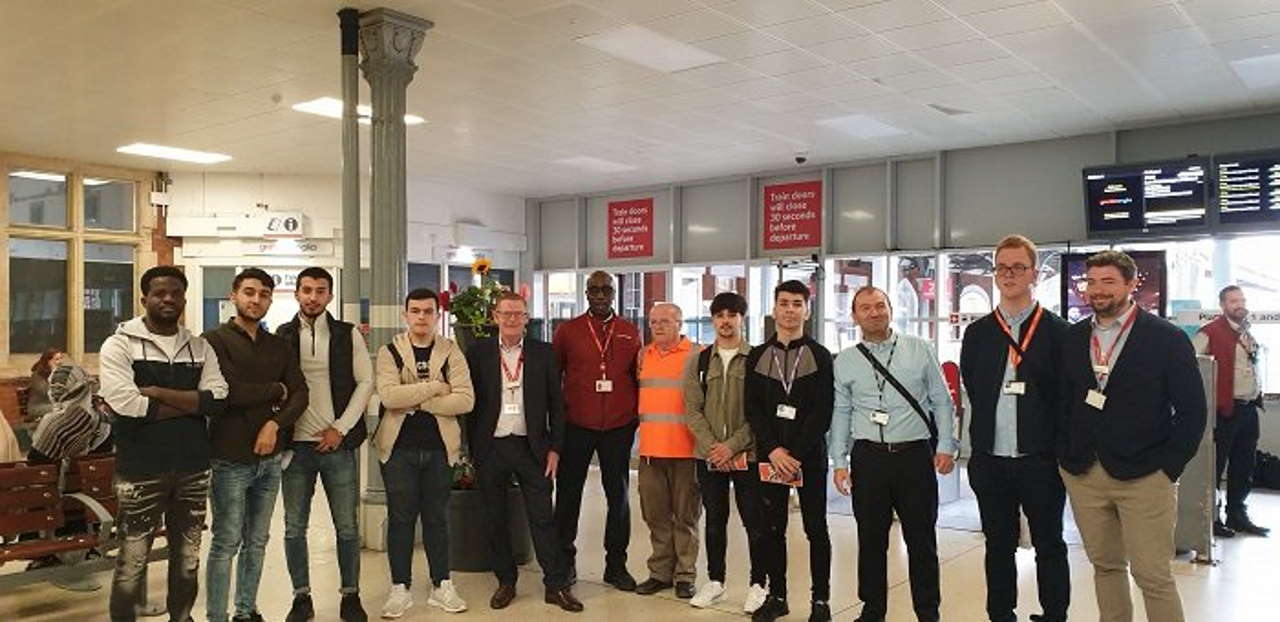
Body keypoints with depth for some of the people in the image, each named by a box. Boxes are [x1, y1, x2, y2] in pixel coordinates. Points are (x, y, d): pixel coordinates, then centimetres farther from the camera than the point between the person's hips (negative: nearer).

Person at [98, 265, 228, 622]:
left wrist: (156, 393, -14)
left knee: (188, 558, 15)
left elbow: (217, 400, -7)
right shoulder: (120, 345, -3)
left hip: (193, 469, 4)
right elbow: (126, 405, -17)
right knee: (132, 560, 3)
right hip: (141, 471, -4)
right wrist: (191, 402, -11)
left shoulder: (200, 347, 8)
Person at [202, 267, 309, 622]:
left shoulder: (278, 346, 13)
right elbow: (230, 391, -17)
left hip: (269, 458, 5)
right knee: (226, 544, 0)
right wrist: (276, 390, -4)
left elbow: (300, 394, 5)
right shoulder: (214, 340, -4)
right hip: (230, 459, -5)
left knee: (257, 542, 13)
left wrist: (275, 423, -12)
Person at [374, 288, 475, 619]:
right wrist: (435, 387, -14)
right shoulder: (389, 352, 0)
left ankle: (441, 586, 21)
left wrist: (417, 401, -14)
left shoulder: (451, 351, 2)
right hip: (399, 447, -1)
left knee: (437, 517, 11)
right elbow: (389, 395, -17)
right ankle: (400, 589, 18)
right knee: (400, 518, 7)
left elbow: (466, 400, -11)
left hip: (440, 447, 1)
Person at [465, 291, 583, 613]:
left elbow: (556, 403, 5)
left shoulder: (543, 353, 4)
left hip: (531, 446, 0)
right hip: (490, 447, 1)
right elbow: (469, 402, 3)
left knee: (543, 517, 1)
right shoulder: (478, 352, 3)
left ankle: (556, 585, 9)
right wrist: (472, 449, -1)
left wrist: (554, 448, -1)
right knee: (496, 519, 9)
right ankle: (505, 582, 23)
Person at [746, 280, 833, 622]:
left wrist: (794, 452, -14)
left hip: (810, 455, -2)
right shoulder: (757, 356, 7)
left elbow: (823, 413, -7)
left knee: (816, 529, 4)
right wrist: (774, 450, -10)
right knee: (771, 528, 8)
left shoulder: (820, 356, 0)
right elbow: (753, 409, 2)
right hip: (769, 455, 2)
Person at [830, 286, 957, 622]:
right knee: (871, 539, 9)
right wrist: (839, 462, 3)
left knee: (922, 539, 6)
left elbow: (941, 401, 5)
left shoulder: (920, 350, 3)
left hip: (915, 455, -1)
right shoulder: (845, 361, 5)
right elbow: (841, 413, 6)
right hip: (869, 458, 1)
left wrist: (945, 446, -1)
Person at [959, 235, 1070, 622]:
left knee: (1049, 546, 8)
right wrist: (980, 446, 3)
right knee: (998, 545, 12)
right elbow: (973, 392, 8)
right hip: (990, 459, 3)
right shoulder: (977, 333, 7)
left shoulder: (1057, 331, -2)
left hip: (1040, 459, -3)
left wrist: (1061, 451, -6)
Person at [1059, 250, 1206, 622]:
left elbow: (1192, 409, -2)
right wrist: (1065, 454, 5)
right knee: (1105, 565, 13)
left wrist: (1169, 466, -7)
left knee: (1153, 576, -2)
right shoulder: (1072, 338, 8)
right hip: (1082, 475, 4)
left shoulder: (1167, 339, -3)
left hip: (1144, 477, -4)